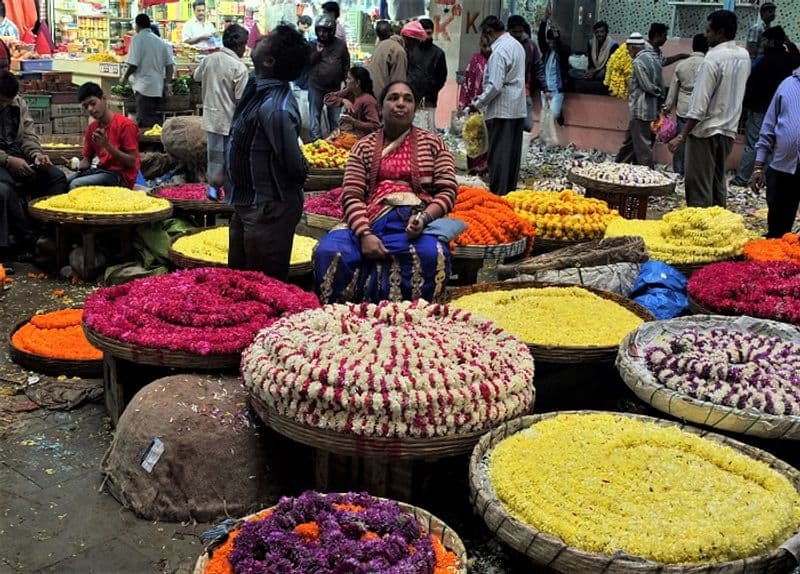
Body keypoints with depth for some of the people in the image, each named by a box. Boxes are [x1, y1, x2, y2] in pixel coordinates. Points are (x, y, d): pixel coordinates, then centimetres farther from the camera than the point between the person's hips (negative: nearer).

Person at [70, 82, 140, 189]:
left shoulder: (125, 124, -13)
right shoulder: (92, 127, 8)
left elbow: (132, 162, -15)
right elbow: (87, 158, 17)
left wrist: (107, 145, -25)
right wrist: (80, 165, -8)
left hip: (121, 175, -7)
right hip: (102, 170, 7)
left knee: (76, 185, -25)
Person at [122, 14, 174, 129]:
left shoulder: (138, 39, -7)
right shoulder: (161, 41, 11)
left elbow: (133, 64, -13)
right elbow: (170, 64, 7)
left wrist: (125, 77, 3)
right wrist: (168, 84, 11)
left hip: (144, 86, -7)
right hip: (158, 88, 7)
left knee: (145, 123, -5)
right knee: (153, 120, 14)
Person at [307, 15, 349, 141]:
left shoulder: (340, 44, 0)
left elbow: (346, 64, 8)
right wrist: (317, 52, -16)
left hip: (335, 87, 1)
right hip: (316, 86, 0)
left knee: (334, 117, 12)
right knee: (315, 114, 4)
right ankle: (315, 140, 13)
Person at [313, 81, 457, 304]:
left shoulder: (432, 143, 14)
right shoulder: (365, 147, 14)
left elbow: (447, 191, 6)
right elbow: (351, 196, 3)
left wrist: (424, 217, -14)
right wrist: (365, 234, -14)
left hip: (416, 224, -1)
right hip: (370, 222, 1)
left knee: (432, 255, -36)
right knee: (328, 251, -28)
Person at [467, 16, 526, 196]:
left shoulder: (499, 50, -16)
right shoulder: (517, 45, 13)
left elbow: (495, 86, -21)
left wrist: (478, 103, -8)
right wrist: (483, 97, 19)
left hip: (501, 110, -9)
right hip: (518, 109, 9)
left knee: (498, 155, -3)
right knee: (513, 153, 11)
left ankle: (498, 194, -1)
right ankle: (510, 191, 17)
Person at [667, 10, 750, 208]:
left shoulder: (713, 59, -16)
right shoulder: (744, 56, 6)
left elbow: (700, 103, -20)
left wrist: (681, 136, -19)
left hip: (705, 131, -8)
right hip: (728, 131, 8)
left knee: (698, 187, -4)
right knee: (717, 184, 15)